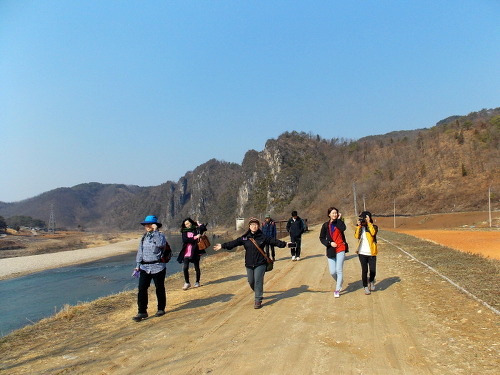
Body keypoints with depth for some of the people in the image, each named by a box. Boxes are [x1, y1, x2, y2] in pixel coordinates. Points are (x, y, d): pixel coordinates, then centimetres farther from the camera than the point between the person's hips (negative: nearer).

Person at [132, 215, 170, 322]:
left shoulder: (160, 235, -7)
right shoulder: (144, 237, 11)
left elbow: (160, 244, -30)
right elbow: (140, 252, 16)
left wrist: (155, 231, -25)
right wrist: (137, 266, 12)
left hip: (158, 267, -5)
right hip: (144, 267, 5)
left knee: (160, 289, 8)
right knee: (142, 289, -4)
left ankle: (161, 309, 23)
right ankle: (142, 312, 2)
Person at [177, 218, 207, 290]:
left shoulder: (196, 229, 2)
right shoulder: (184, 232, 6)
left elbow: (203, 228, -16)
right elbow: (184, 240, -11)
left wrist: (198, 224, -2)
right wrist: (194, 238, -17)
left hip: (195, 252, -1)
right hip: (186, 252, 1)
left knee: (197, 268, 7)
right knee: (185, 268, -7)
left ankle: (197, 282, 27)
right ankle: (187, 283, 11)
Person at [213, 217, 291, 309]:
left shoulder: (263, 237, -3)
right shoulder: (244, 238, 1)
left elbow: (274, 241, -4)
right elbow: (234, 242, -3)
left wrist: (285, 244, -11)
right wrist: (223, 245, -11)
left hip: (260, 264, -3)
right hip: (249, 264, 3)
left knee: (258, 281, -7)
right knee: (251, 281, 12)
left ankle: (258, 300, 3)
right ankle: (258, 293, 39)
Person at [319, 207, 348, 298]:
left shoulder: (339, 223, 3)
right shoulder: (326, 225, 5)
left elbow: (343, 228, -21)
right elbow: (322, 238, 7)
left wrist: (339, 219, -10)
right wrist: (329, 243, -8)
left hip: (340, 249, -1)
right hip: (331, 251, 2)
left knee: (339, 270, -6)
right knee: (332, 272, 1)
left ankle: (337, 290, 6)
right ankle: (339, 283, 32)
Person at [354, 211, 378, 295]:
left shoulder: (374, 227, 0)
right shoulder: (360, 228, 7)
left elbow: (373, 233, -23)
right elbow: (356, 236, -11)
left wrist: (368, 223, -19)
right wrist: (359, 226, -14)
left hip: (371, 253, -1)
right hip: (362, 253, 1)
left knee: (373, 270, -1)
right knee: (364, 270, 1)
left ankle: (371, 281, 32)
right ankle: (366, 287, 18)